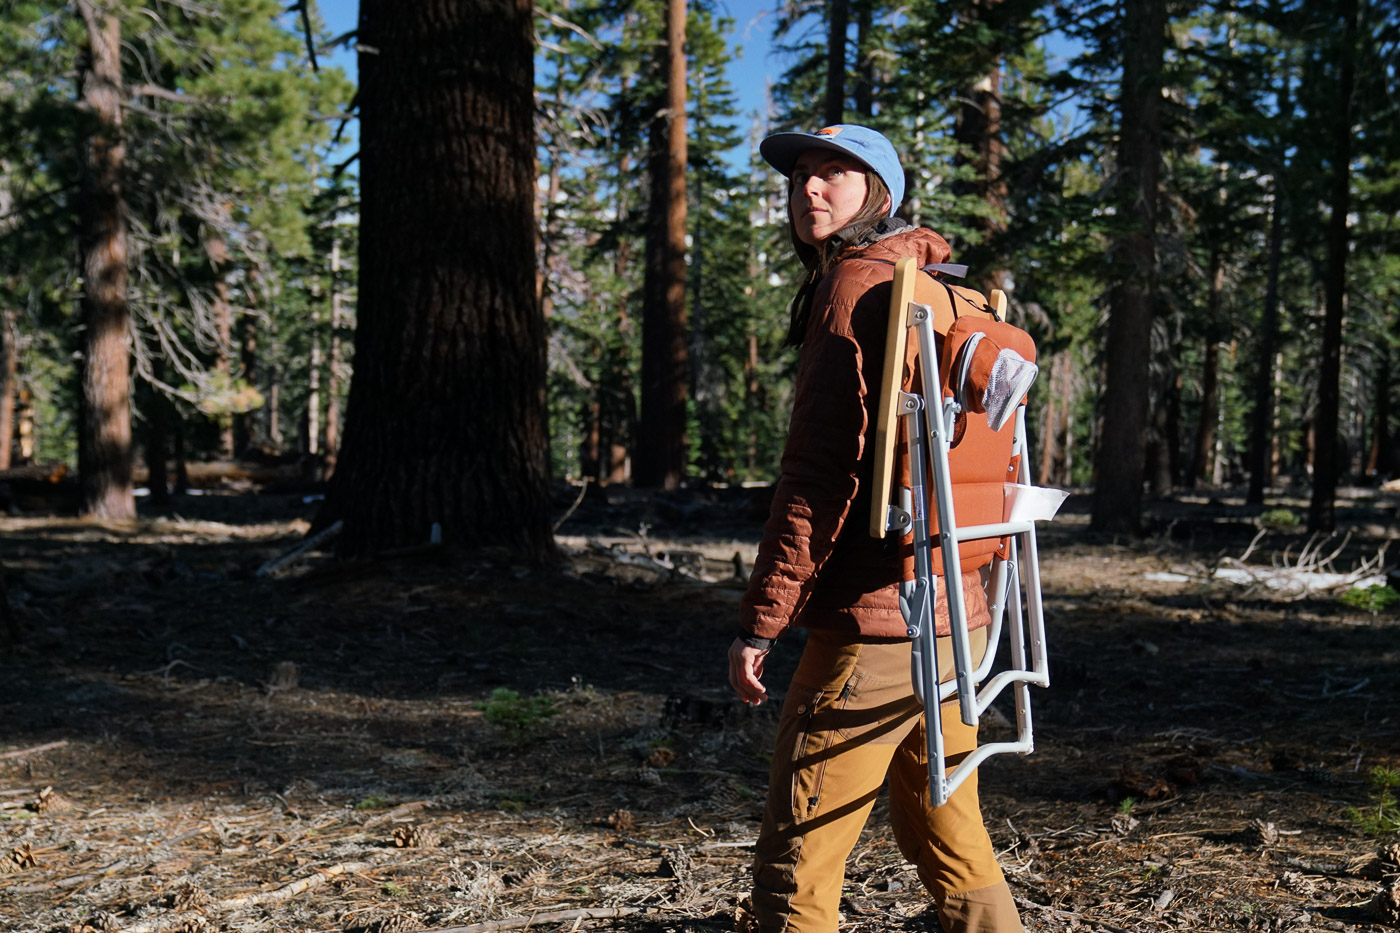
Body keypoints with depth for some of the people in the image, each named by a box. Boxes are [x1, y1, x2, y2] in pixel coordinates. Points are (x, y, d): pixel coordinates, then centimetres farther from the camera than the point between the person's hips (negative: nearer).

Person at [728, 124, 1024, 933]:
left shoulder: (859, 285, -9)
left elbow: (823, 468, -17)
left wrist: (761, 620, -15)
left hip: (877, 622, -9)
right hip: (955, 614, 9)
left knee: (796, 864, -3)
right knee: (952, 844, 19)